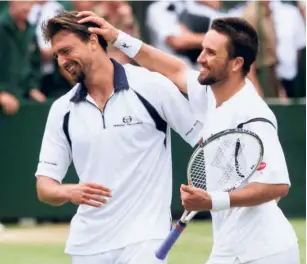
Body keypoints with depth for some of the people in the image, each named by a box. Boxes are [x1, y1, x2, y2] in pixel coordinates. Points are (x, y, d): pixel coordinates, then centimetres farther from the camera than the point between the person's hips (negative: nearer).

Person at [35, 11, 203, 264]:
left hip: (143, 240, -5)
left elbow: (206, 139, -1)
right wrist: (69, 192, -17)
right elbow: (44, 186, 5)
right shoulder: (62, 110, 6)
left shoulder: (151, 87, -6)